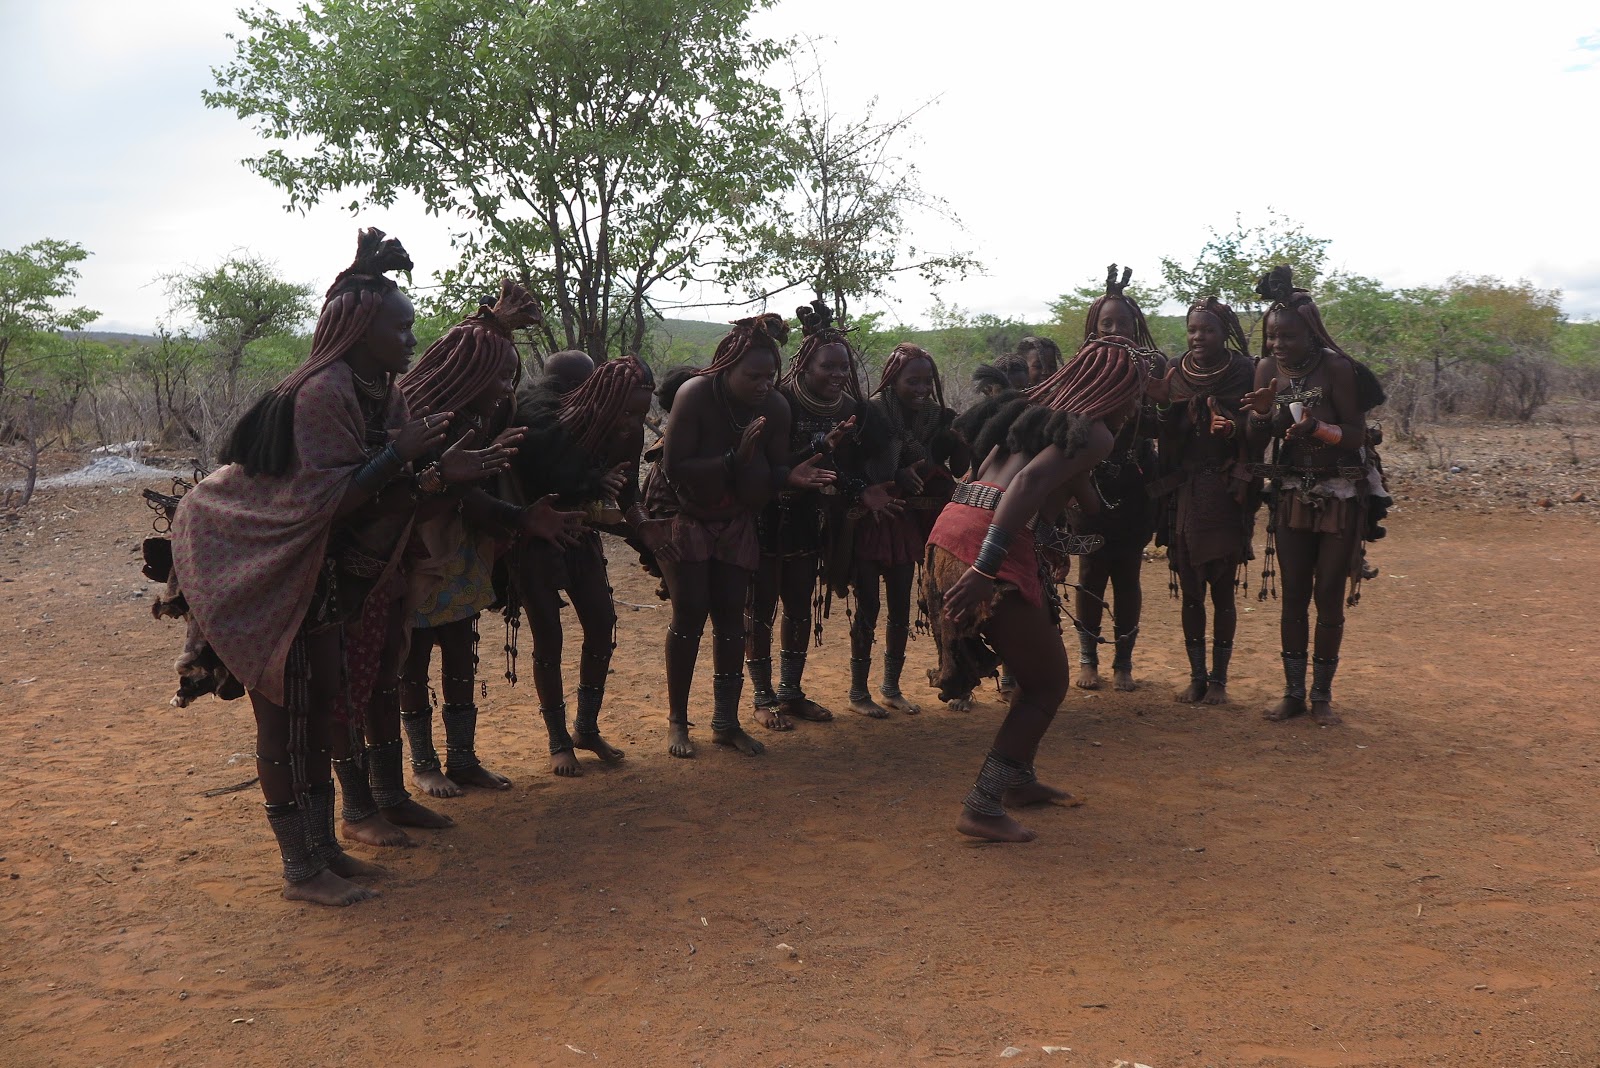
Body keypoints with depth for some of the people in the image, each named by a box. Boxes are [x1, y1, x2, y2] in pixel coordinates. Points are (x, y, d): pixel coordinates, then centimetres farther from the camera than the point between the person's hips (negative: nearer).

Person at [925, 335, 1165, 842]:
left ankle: (1018, 779, 36)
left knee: (1037, 669, 25)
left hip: (951, 530, 9)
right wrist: (986, 567, -25)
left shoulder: (1037, 409, 25)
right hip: (988, 545, -9)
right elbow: (1029, 483, -18)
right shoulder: (1094, 432, -1)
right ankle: (983, 807, 2)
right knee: (1049, 682, 5)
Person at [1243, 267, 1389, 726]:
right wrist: (1263, 413, -19)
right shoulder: (1268, 368, -1)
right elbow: (1257, 439, 1)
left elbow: (1356, 437, -16)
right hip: (1291, 495, 4)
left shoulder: (1336, 368, -15)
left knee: (1329, 597, 1)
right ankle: (1293, 692, 13)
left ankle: (1322, 695, 12)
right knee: (1293, 597, 5)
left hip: (1340, 497, -4)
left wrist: (1317, 428, -34)